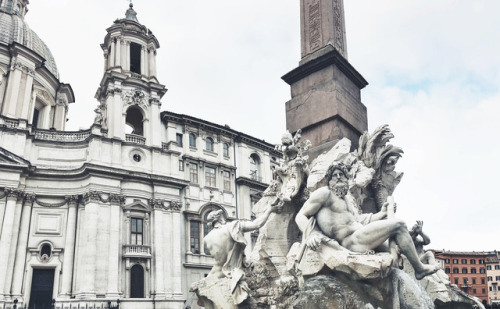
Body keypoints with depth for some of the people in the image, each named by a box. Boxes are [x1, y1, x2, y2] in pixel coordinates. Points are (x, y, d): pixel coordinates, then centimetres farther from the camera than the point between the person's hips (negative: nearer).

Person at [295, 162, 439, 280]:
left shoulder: (347, 200, 25)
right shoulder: (324, 193, -3)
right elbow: (301, 216, -10)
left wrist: (382, 213, 20)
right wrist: (311, 234, -29)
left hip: (359, 236, 10)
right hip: (351, 241, -10)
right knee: (398, 225, -7)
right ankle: (419, 268, 5)